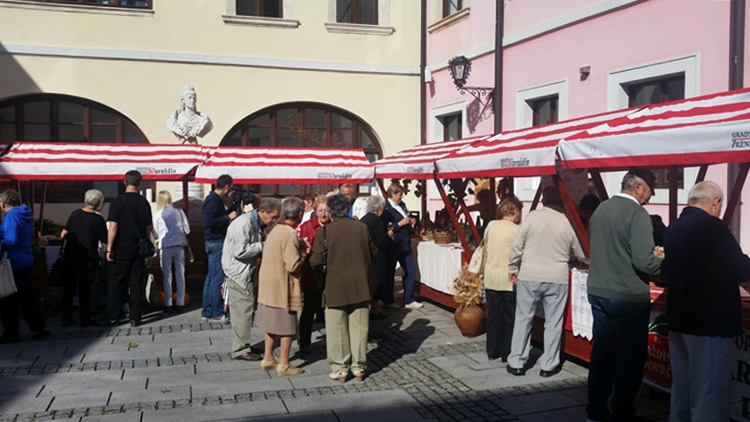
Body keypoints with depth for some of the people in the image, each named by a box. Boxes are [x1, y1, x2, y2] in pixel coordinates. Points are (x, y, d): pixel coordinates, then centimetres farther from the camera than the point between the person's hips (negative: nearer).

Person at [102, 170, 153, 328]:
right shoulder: (144, 202, 4)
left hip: (121, 248, -3)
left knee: (116, 283, 5)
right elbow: (148, 227, 8)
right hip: (139, 248, 3)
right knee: (137, 283, 5)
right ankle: (135, 318, 7)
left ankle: (112, 317, 6)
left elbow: (113, 227, -12)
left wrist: (109, 248, -8)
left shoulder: (118, 201, -7)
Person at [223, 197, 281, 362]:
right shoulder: (243, 224, -20)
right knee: (243, 311, -6)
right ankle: (240, 350, 3)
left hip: (249, 272, 9)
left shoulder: (259, 225, 9)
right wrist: (262, 246, -19)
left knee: (248, 310, 14)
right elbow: (240, 251, -26)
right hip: (239, 273, -9)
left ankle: (242, 345, 24)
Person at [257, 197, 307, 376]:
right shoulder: (289, 234, -20)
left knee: (272, 323, 17)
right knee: (287, 327, 3)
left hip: (269, 285, 9)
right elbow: (293, 266, -24)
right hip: (283, 287, -9)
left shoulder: (276, 230, 7)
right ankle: (283, 364, 10)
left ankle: (268, 358, 26)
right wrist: (303, 252, -7)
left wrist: (299, 248, 8)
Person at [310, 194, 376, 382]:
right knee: (359, 328, 11)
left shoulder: (324, 231, -11)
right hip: (360, 286, 3)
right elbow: (373, 253, 8)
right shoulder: (362, 228, -1)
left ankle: (340, 369, 13)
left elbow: (316, 261, -12)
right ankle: (358, 367, 18)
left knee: (337, 330, 8)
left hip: (335, 287, -3)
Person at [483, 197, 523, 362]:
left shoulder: (490, 225, 1)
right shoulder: (516, 230, -12)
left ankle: (492, 352, 21)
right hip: (508, 279, -4)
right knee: (509, 318, 7)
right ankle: (507, 354, 13)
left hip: (491, 278, 5)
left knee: (493, 316, 13)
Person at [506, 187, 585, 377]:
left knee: (523, 319, 10)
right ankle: (548, 365, 15)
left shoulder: (532, 216, -6)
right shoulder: (568, 223, -2)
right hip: (557, 278, 0)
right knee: (553, 322, 10)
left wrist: (513, 268, 9)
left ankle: (516, 363, 15)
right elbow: (581, 254, 9)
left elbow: (516, 246, -4)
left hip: (529, 276, 0)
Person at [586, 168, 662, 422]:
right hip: (628, 297, -7)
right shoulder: (637, 214, -16)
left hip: (598, 292, 7)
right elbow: (644, 262, -23)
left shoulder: (601, 209, 7)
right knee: (630, 356, 6)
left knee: (602, 352, 14)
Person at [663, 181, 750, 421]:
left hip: (680, 319, 8)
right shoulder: (712, 226, -17)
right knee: (709, 398, 0)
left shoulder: (673, 229, 7)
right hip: (710, 321, -8)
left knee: (681, 392, 17)